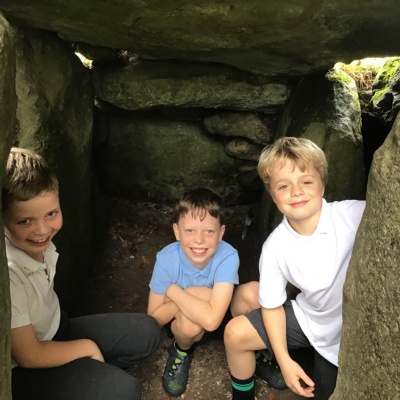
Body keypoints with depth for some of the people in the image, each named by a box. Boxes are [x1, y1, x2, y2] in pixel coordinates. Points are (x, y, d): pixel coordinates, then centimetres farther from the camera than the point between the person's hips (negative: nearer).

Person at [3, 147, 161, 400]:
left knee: (146, 331, 1)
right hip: (23, 371, -7)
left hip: (56, 329, 7)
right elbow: (28, 356, -21)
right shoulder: (8, 272, -33)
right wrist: (88, 347, -10)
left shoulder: (38, 242, -13)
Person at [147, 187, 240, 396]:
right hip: (177, 321, 0)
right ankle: (182, 351, 1)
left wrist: (173, 291, -28)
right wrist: (189, 297, -30)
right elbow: (153, 319, -18)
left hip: (213, 325, 0)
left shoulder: (227, 257, -30)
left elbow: (211, 320, -38)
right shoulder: (167, 259, -26)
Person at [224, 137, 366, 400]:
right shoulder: (275, 247, -20)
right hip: (308, 317, 2)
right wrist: (284, 361, -12)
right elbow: (272, 306, -9)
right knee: (236, 333, -4)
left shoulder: (354, 215, -29)